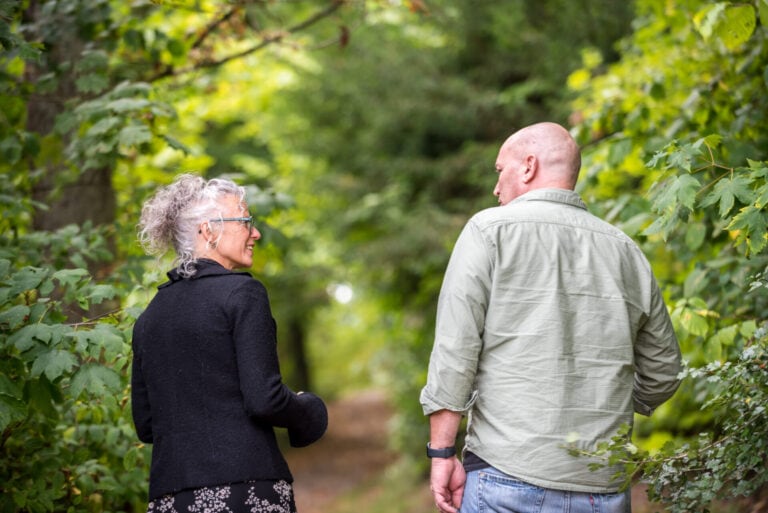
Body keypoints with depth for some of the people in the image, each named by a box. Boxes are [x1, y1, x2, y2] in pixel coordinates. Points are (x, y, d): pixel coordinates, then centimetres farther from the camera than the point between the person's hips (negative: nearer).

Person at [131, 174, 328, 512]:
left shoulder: (148, 317, 13)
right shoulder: (242, 293, -5)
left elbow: (145, 425, 14)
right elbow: (264, 399, -13)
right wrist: (307, 412, 6)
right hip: (246, 485, -6)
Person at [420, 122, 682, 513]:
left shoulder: (490, 230, 0)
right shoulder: (627, 252, 12)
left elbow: (455, 349, -7)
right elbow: (661, 375, 19)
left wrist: (442, 452, -4)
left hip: (507, 480, -4)